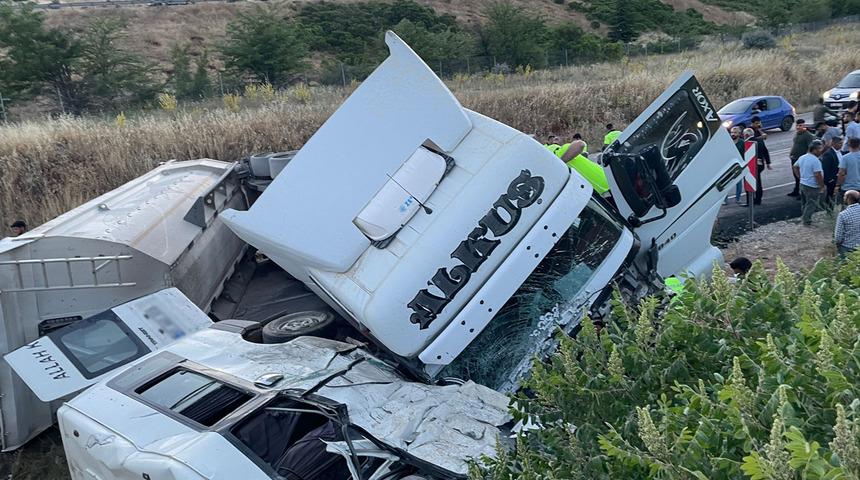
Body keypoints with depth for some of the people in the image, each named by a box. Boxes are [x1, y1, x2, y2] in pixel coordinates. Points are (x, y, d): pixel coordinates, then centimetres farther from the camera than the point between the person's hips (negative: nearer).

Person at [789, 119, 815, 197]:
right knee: (796, 176, 19)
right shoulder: (796, 134, 11)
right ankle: (796, 191, 32)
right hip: (794, 159, 9)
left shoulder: (808, 135, -15)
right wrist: (790, 153, 15)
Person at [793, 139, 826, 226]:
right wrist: (822, 186, -15)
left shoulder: (802, 158, 4)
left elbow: (795, 167, 17)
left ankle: (806, 219, 33)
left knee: (804, 204, 20)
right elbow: (818, 175, -25)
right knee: (811, 205, 4)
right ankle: (807, 221, 11)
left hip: (802, 184, 9)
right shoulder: (815, 160, -23)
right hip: (812, 187, -9)